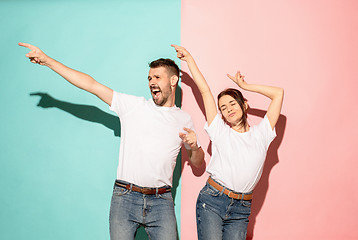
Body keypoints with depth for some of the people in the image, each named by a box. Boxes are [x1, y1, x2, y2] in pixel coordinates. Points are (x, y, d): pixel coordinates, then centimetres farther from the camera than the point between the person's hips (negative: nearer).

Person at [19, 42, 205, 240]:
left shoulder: (184, 120, 11)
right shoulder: (133, 105, 6)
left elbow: (197, 163, 19)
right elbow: (91, 85, 3)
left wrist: (194, 147, -5)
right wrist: (46, 60, 1)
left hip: (161, 202, 1)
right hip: (125, 197, -1)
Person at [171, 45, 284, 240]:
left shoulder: (261, 134, 10)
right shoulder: (220, 131, 8)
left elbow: (278, 93, 10)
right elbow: (204, 90, 10)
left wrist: (246, 86, 14)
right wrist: (189, 59, 13)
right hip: (212, 201, -1)